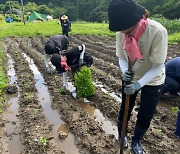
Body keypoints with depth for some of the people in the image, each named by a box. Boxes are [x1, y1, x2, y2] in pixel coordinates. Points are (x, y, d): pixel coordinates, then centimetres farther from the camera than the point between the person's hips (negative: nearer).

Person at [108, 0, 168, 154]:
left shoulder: (158, 31, -32)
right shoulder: (121, 32, -20)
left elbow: (158, 66, -26)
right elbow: (121, 57, -9)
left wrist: (139, 84, -35)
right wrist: (124, 71, -29)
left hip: (152, 80, -2)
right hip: (130, 78, 3)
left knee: (145, 116, 9)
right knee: (125, 109, 16)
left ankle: (136, 141, 40)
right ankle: (122, 134, 47)